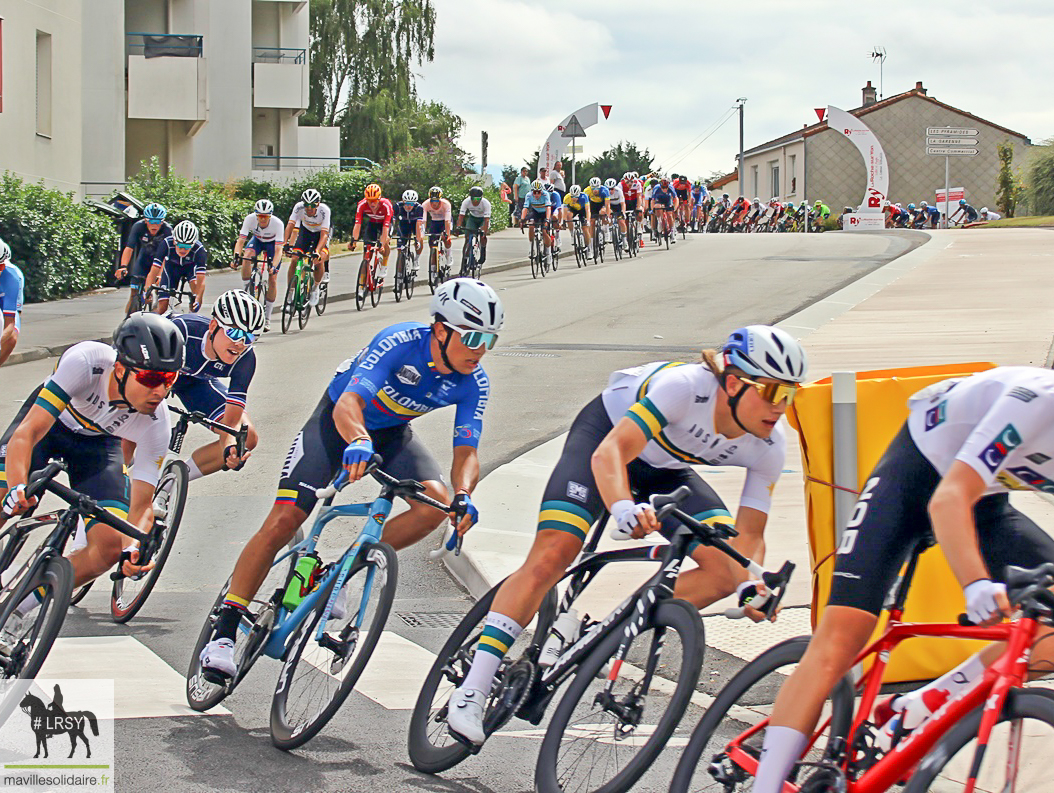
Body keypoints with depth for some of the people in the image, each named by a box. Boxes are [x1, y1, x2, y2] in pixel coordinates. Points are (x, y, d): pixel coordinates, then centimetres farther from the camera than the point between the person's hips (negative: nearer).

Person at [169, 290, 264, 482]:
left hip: (194, 380, 4)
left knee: (248, 438, -12)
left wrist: (231, 447, -47)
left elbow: (232, 420, -25)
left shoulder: (245, 357, -28)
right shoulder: (183, 330, -40)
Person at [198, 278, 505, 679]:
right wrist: (358, 442, -66)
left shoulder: (473, 384, -21)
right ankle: (224, 631, -9)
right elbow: (348, 403, -44)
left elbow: (466, 452, -20)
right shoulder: (399, 343, -34)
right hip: (339, 420, -4)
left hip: (392, 432, 4)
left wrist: (463, 495, -43)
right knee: (284, 520, -16)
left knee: (435, 504, -23)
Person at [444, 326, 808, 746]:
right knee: (552, 556, -23)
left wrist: (751, 585, -36)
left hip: (666, 471, 6)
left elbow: (749, 532, -15)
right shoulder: (686, 386, -37)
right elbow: (610, 453, -45)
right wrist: (624, 509, -64)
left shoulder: (768, 446, -21)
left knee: (724, 573, -15)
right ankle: (471, 691, -21)